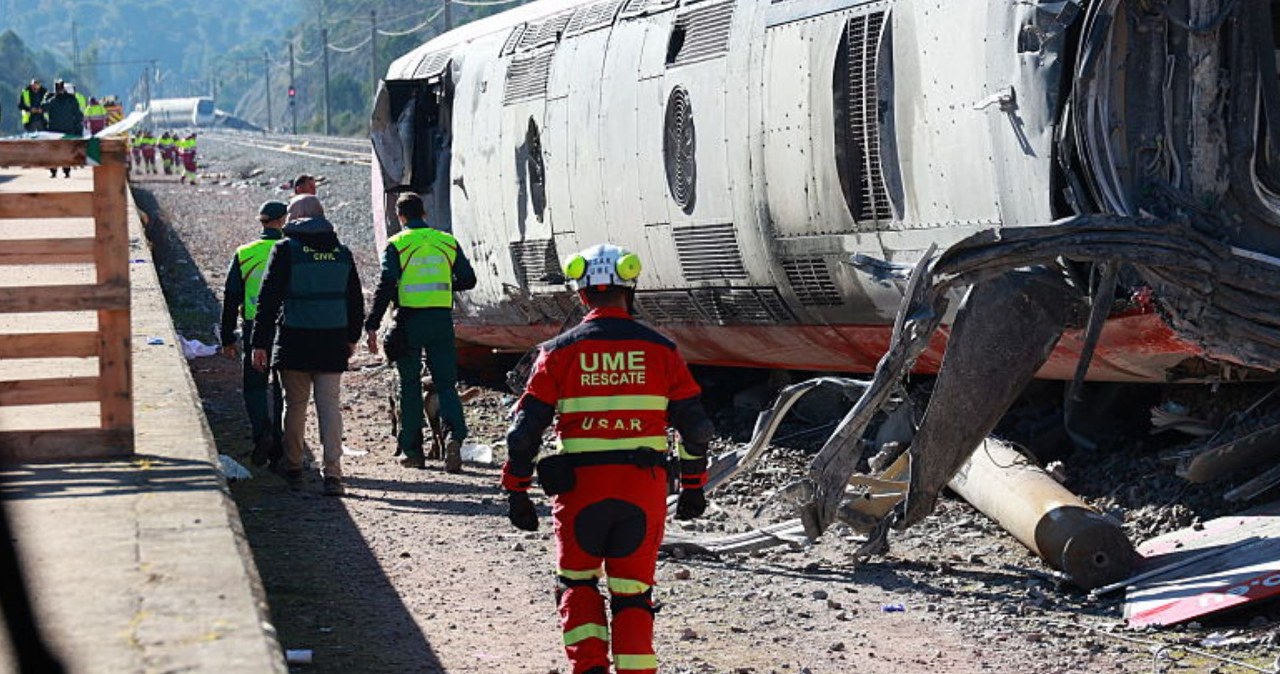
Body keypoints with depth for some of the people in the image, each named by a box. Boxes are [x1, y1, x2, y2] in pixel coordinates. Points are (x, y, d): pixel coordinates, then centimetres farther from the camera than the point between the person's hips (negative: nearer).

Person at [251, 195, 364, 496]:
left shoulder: (285, 250, -6)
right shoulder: (342, 252, 7)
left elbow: (268, 299, -8)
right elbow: (356, 300, 15)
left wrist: (260, 343, -6)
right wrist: (352, 337, 27)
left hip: (295, 341, -3)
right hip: (333, 342, 3)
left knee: (295, 405, 10)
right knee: (330, 406, 1)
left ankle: (292, 469, 20)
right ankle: (332, 473, -8)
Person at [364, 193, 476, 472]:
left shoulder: (396, 245, -4)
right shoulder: (447, 242, 7)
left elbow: (385, 287, -12)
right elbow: (468, 280, 9)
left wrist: (372, 326, -12)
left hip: (410, 320, -2)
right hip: (441, 319, 2)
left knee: (410, 386, 9)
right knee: (446, 383, 5)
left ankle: (413, 451, 11)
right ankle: (454, 434, -20)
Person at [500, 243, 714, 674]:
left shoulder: (560, 352, -1)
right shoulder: (660, 350, 2)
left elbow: (525, 431, -3)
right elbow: (695, 425, 4)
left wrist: (516, 492, 6)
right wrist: (693, 487, 15)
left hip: (580, 488, -1)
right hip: (644, 488, 1)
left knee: (578, 582, 17)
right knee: (632, 592, 11)